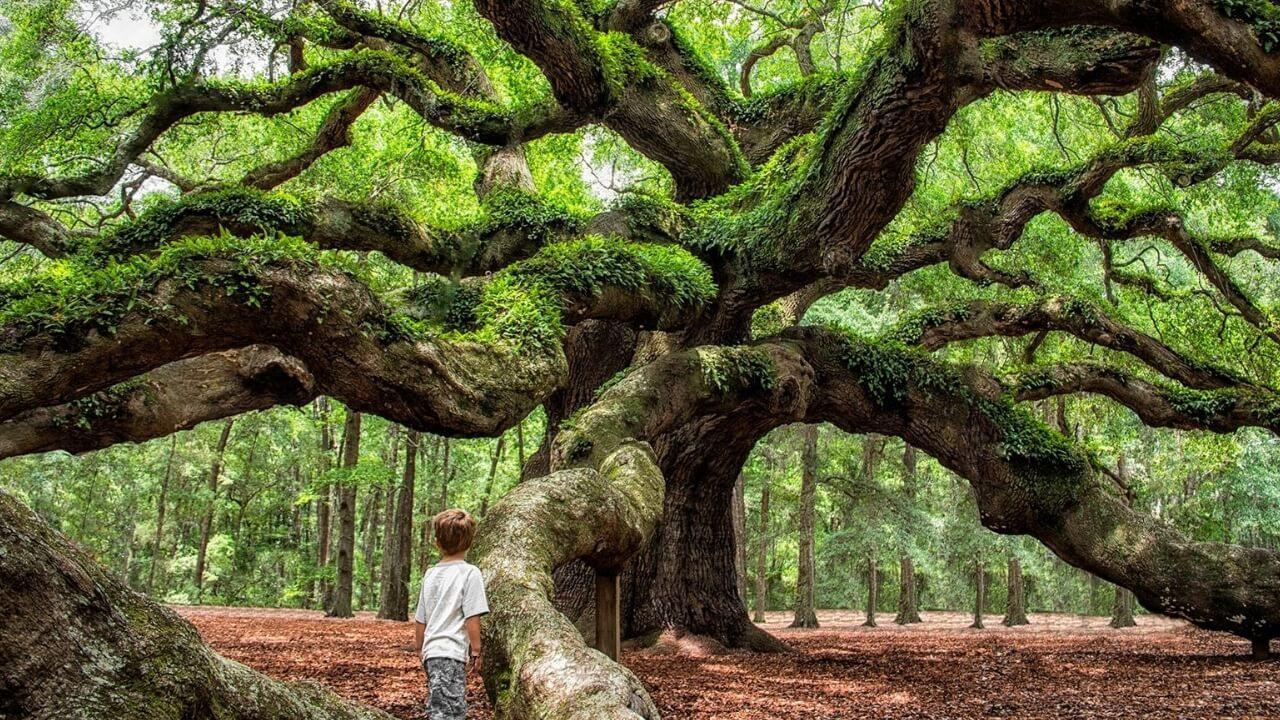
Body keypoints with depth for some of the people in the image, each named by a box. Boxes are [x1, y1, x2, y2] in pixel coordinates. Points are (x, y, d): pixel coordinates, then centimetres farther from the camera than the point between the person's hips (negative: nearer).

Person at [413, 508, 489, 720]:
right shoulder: (470, 573, -8)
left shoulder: (431, 574, 11)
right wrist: (476, 651, -3)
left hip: (432, 651, 7)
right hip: (451, 653, -7)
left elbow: (420, 619, 16)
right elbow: (472, 618, -12)